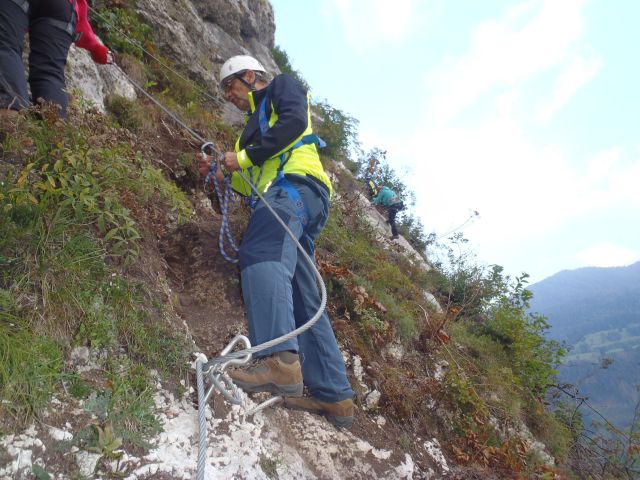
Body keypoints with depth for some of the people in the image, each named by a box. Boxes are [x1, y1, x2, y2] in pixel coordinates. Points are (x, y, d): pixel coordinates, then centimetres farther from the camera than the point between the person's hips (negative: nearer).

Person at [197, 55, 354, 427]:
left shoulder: (282, 87, 18)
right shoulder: (256, 123, 40)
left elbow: (295, 122, -7)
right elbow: (253, 185, 32)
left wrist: (245, 157, -6)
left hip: (295, 186, -9)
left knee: (261, 257, -33)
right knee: (302, 300, 0)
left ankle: (280, 359, -49)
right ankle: (334, 395, -2)